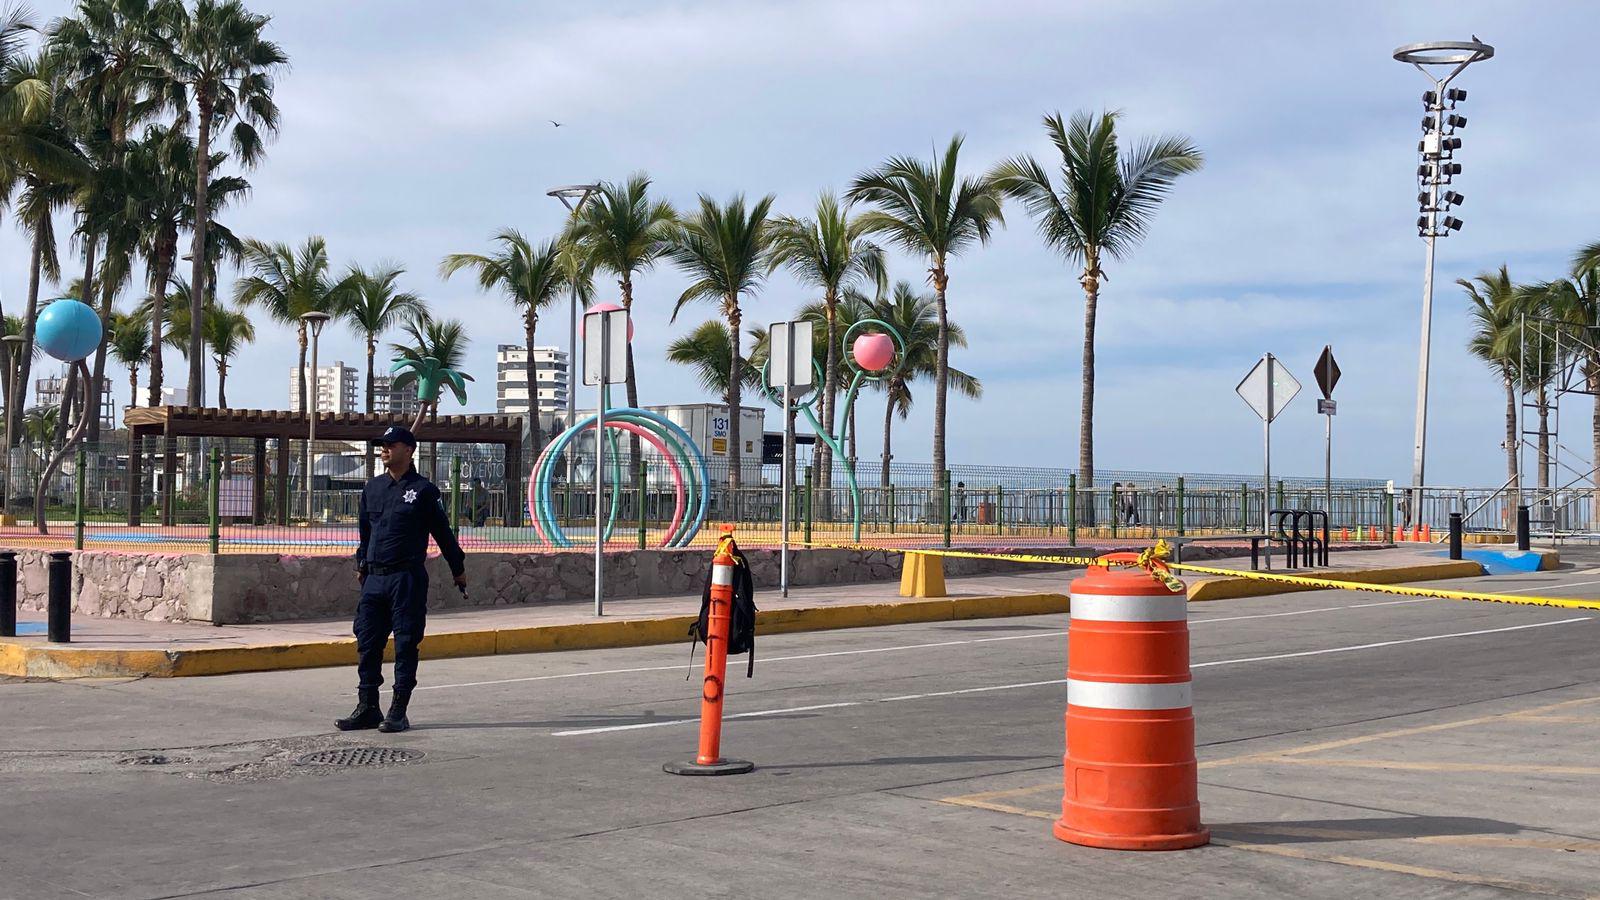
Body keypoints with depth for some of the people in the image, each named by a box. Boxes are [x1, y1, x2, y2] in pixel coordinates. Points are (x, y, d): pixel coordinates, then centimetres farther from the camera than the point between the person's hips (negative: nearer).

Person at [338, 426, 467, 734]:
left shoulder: (423, 490, -2)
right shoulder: (373, 488, 14)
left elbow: (442, 531, 3)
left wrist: (458, 569, 8)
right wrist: (361, 565, 27)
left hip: (408, 579, -5)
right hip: (374, 579, 5)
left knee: (405, 645, -2)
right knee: (367, 642, 4)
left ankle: (398, 712, 2)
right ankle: (367, 708, 13)